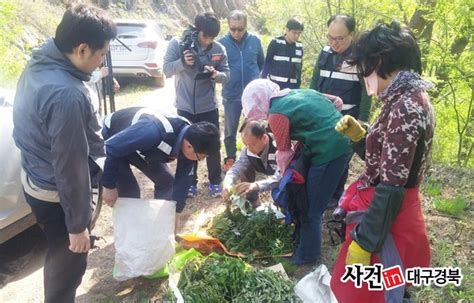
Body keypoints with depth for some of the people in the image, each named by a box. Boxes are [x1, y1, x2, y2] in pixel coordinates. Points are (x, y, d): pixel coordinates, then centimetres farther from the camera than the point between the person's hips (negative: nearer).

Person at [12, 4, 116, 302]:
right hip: (55, 194, -9)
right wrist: (77, 225, -17)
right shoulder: (67, 95, -34)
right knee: (68, 261, 14)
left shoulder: (40, 65, -3)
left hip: (36, 180, 9)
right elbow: (70, 167, -28)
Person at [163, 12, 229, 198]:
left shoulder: (219, 49, -5)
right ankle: (190, 182, 26)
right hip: (185, 107, -1)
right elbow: (166, 69, -11)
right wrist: (182, 62, -30)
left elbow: (226, 75, -3)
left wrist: (215, 74, -25)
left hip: (209, 107, 1)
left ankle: (215, 182, 26)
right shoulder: (177, 44, -9)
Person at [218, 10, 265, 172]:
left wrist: (257, 80, 6)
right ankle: (230, 159, 29)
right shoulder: (221, 42, -8)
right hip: (231, 95, -1)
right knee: (230, 131, 10)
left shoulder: (255, 41, -2)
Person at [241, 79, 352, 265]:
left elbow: (283, 152, -1)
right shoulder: (295, 93, 14)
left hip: (329, 151, -9)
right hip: (342, 142, 9)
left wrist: (284, 175, 19)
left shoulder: (276, 114, -10)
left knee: (310, 210, 6)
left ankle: (307, 255, 23)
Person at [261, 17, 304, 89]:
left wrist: (298, 84, 13)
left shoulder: (299, 46, 6)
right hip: (275, 84, -4)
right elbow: (267, 63, -3)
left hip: (292, 85, 4)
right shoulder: (276, 43, -7)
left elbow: (299, 67, 14)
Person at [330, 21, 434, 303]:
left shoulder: (405, 107, -23)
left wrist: (363, 241, -20)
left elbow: (391, 188, -25)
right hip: (385, 210, 9)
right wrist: (359, 135, 2)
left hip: (385, 216, -9)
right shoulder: (412, 98, 8)